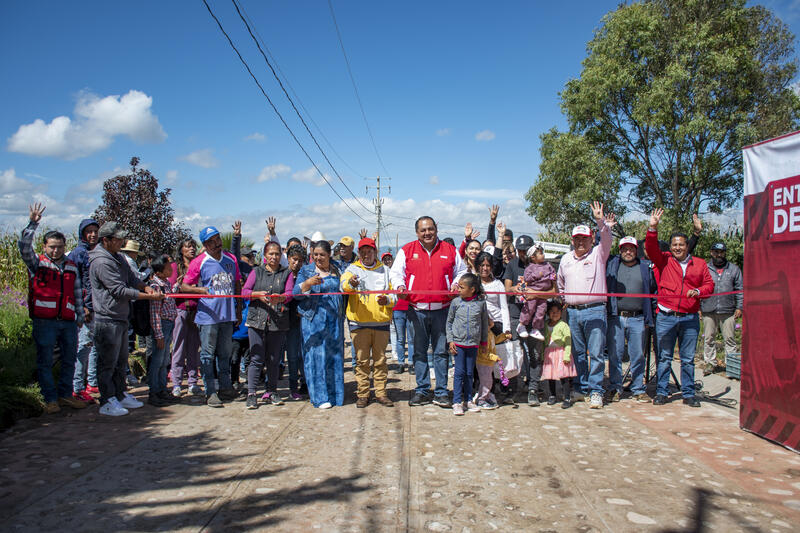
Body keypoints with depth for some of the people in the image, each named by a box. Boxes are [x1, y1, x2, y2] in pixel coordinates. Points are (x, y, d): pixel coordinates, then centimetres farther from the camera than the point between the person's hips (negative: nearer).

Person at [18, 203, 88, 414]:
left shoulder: (71, 266, 16)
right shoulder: (37, 263, 5)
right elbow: (24, 247, -13)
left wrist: (80, 315, 20)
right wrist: (33, 224, -21)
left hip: (68, 321, 4)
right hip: (44, 320, -4)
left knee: (70, 359, 9)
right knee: (45, 361, 1)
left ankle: (65, 395, 21)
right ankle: (50, 399, 9)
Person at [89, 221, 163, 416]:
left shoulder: (119, 257, 14)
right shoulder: (101, 262, -17)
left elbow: (131, 278, 18)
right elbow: (119, 290, -21)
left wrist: (145, 287, -5)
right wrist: (149, 296, -19)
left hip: (121, 317, 10)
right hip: (107, 320, -10)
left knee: (121, 361, 18)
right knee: (108, 362, -1)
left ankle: (120, 395, 29)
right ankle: (107, 402, 8)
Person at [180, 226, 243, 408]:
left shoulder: (231, 260, 8)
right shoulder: (198, 262, -4)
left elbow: (237, 284, 17)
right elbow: (184, 287, -3)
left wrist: (239, 308, 14)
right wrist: (200, 289, -23)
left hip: (228, 314, 4)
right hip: (208, 316, -4)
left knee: (225, 353, 14)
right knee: (208, 355, 1)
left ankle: (226, 388, 24)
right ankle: (210, 392, 9)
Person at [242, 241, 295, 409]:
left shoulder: (287, 273, 10)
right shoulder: (256, 272, 12)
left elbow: (290, 293, -5)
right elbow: (244, 291, 4)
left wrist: (280, 298, -27)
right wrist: (258, 294, -16)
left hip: (279, 321, 0)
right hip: (257, 318, 0)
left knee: (274, 359, 6)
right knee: (257, 358, -3)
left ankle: (271, 392, 18)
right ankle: (251, 394, 4)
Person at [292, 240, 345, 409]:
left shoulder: (337, 270, 12)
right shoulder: (306, 271, 5)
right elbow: (296, 293, -5)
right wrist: (308, 283, -22)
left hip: (333, 319, 3)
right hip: (313, 319, -3)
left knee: (334, 355, 5)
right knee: (316, 355, -4)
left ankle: (334, 394, 16)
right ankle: (320, 396, 2)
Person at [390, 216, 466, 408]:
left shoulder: (449, 250, 8)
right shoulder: (407, 251, 6)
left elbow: (461, 272, 15)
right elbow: (396, 273, 7)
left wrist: (456, 284, -4)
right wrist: (400, 286, -13)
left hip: (442, 309, 0)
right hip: (417, 309, 0)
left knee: (441, 351, 4)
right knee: (420, 351, 7)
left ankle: (441, 392, 12)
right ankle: (422, 391, 18)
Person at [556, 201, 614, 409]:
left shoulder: (598, 254, 5)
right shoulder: (565, 259, 17)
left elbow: (606, 240, -14)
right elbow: (560, 283, 29)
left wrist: (601, 222, -27)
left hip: (594, 311, -4)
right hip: (572, 312, 4)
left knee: (596, 353, -7)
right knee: (577, 353, 10)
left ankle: (595, 391, -1)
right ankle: (581, 388, 20)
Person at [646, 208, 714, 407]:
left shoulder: (699, 264, 11)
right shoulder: (664, 260, 6)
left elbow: (709, 284, 12)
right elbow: (651, 248, -6)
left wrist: (698, 291, -8)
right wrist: (653, 228, -19)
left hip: (690, 318, 1)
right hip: (666, 318, -1)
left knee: (688, 358, 8)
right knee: (664, 357, 6)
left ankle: (688, 394, 18)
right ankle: (661, 392, 14)